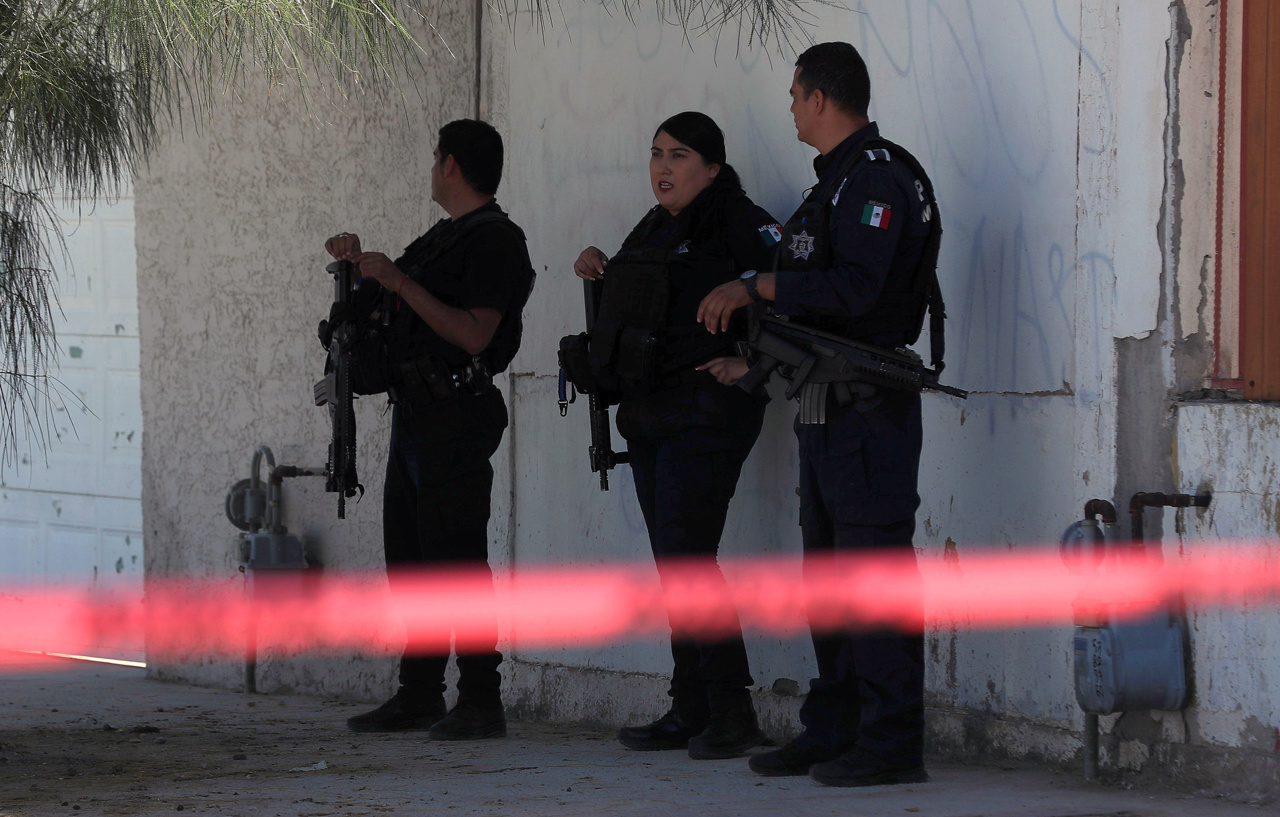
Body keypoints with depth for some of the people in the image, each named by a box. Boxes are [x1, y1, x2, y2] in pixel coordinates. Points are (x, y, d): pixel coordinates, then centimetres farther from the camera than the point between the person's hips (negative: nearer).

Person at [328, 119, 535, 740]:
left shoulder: (495, 241, -10)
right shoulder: (441, 237, 21)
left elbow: (474, 334, -21)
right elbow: (386, 308, 30)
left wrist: (399, 282, -20)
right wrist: (361, 265, 13)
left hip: (456, 415, -10)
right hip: (413, 411, 10)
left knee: (457, 557, -11)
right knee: (409, 555, 10)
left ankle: (481, 702, -10)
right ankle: (419, 696, 15)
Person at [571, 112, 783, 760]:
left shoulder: (734, 220, -9)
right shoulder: (654, 227, 17)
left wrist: (752, 364, -18)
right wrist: (600, 271, 13)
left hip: (705, 411, -9)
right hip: (648, 414, 9)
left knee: (686, 557, -14)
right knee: (672, 561, 9)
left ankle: (732, 712, -10)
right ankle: (692, 711, 12)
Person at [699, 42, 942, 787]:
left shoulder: (879, 179, -12)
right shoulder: (838, 181, 21)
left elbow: (854, 288, -23)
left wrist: (755, 288, -18)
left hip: (870, 410, -11)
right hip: (826, 409, 11)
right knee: (828, 573, 13)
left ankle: (891, 744, -11)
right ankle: (832, 732, 19)